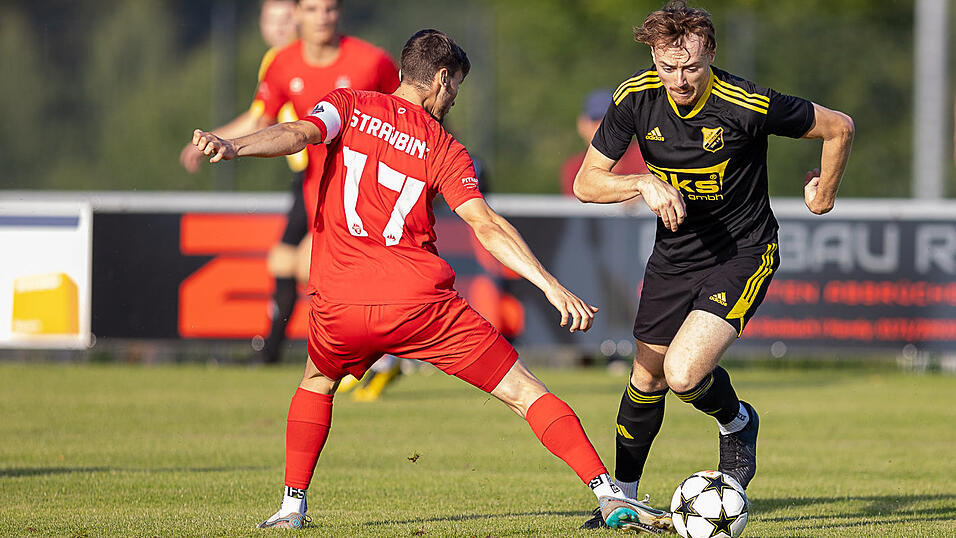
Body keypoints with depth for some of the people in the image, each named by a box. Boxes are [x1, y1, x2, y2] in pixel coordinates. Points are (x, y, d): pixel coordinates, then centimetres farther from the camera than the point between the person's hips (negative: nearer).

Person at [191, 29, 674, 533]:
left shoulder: (349, 107, 12)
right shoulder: (444, 149, 8)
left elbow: (299, 133, -10)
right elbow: (486, 225, -4)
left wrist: (234, 148, -25)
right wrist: (551, 286, -9)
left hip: (340, 308, 2)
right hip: (421, 302, -2)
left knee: (316, 383, 35)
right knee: (524, 391, 2)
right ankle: (609, 495, -8)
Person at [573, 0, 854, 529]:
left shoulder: (747, 105, -25)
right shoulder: (635, 98, -13)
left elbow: (838, 127, -10)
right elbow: (586, 183, -7)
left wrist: (824, 193, 6)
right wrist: (645, 183, -25)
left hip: (744, 252, -4)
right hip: (674, 256, 5)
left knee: (683, 373, -21)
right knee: (646, 381, 11)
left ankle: (736, 422, 13)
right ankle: (622, 493, 33)